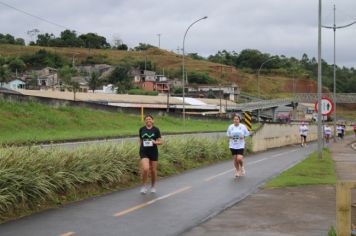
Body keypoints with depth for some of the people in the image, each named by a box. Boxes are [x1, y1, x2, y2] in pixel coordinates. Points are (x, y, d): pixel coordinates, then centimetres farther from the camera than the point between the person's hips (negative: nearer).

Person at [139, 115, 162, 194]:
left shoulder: (156, 130, 0)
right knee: (145, 169, -19)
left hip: (153, 152, 0)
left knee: (153, 170, 8)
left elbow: (160, 142, 1)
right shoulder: (141, 129, 4)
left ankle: (153, 186, 30)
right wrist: (140, 148, 5)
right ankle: (144, 186, 1)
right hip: (144, 152, 0)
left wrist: (155, 142, -18)